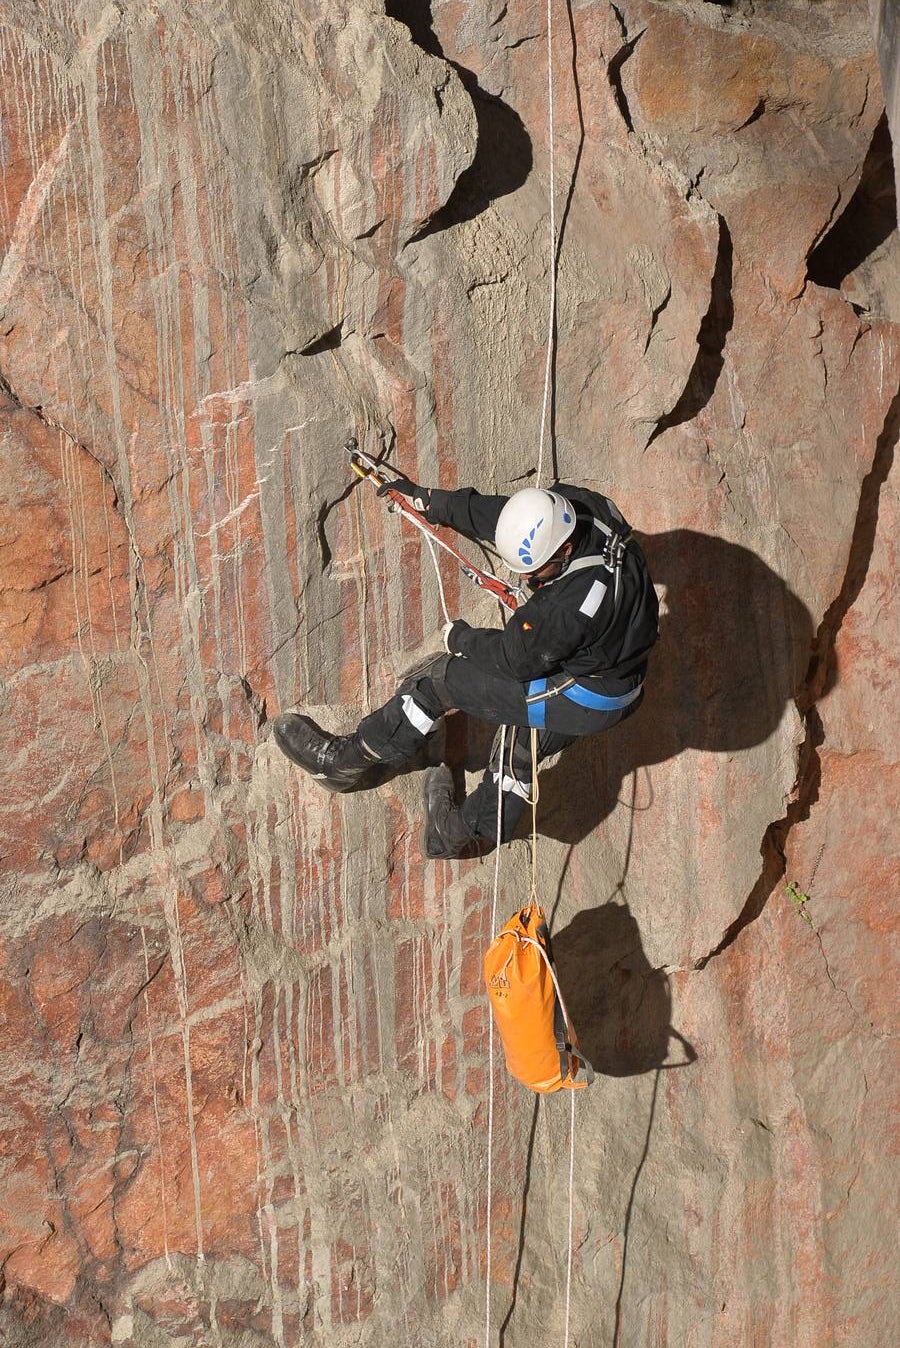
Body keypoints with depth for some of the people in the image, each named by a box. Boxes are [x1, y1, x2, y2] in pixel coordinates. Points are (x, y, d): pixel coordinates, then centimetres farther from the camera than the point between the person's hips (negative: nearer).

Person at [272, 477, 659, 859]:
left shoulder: (576, 601, -38)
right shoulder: (568, 507, -15)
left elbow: (518, 656, -24)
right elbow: (488, 511, 0)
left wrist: (458, 637, -7)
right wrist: (425, 498, 9)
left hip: (581, 696, -8)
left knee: (442, 677, -3)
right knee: (523, 748, 27)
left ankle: (350, 758, 12)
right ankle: (476, 830, 48)